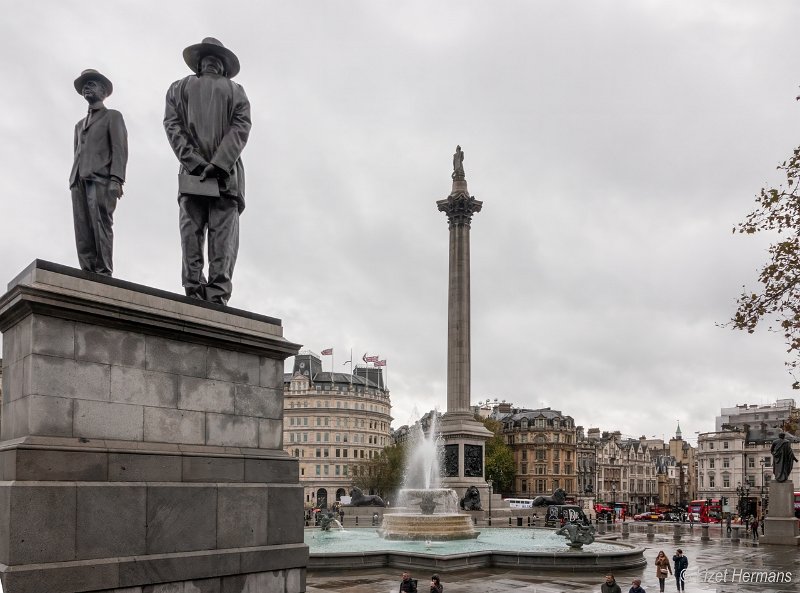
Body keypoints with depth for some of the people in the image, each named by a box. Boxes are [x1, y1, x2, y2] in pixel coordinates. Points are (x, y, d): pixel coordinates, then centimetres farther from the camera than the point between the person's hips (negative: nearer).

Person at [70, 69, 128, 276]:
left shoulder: (113, 116, 14)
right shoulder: (80, 124, 33)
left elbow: (119, 148, 0)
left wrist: (116, 179, -15)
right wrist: (73, 181, 11)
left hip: (100, 178, -6)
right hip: (79, 180, 6)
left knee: (100, 225, -18)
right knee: (82, 231, -8)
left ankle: (104, 274, -24)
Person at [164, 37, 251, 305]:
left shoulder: (179, 87, 18)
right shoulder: (236, 92, 15)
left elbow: (172, 126, 3)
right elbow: (241, 128, -2)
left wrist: (194, 162, -6)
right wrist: (218, 165, -10)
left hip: (191, 173, 1)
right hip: (227, 175, -1)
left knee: (191, 232, -2)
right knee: (223, 234, -6)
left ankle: (193, 289, -12)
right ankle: (217, 293, -16)